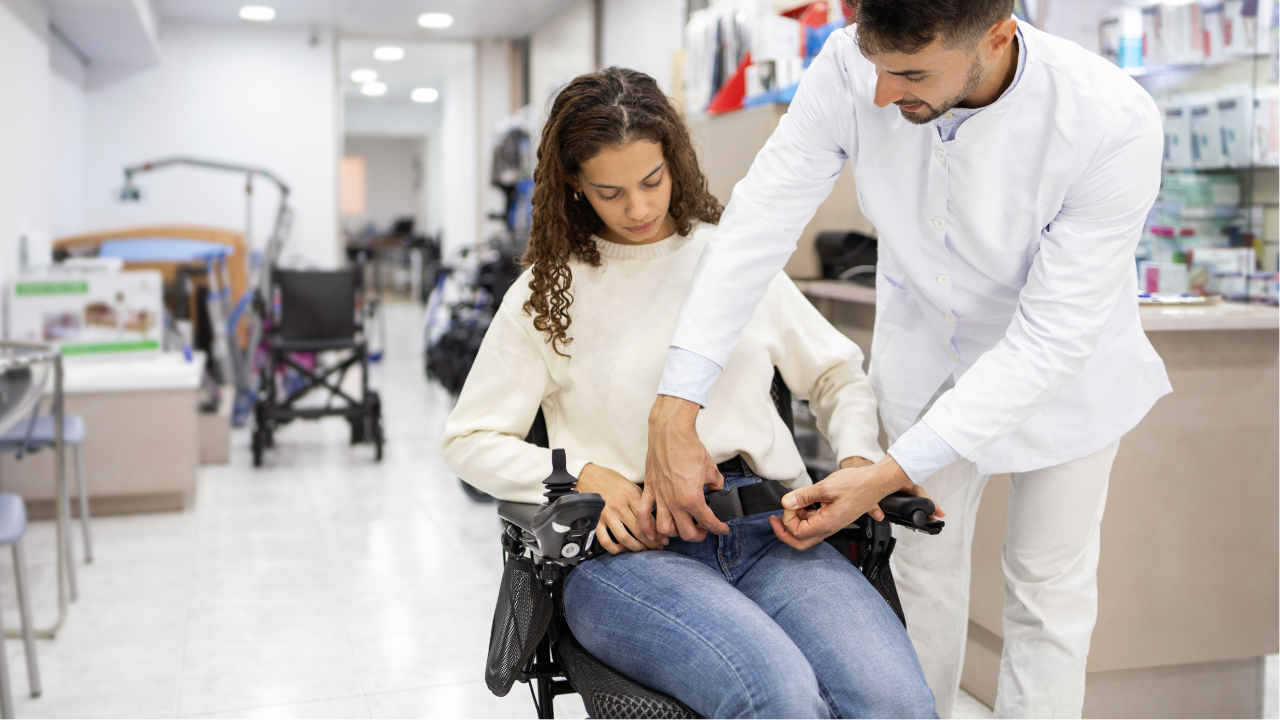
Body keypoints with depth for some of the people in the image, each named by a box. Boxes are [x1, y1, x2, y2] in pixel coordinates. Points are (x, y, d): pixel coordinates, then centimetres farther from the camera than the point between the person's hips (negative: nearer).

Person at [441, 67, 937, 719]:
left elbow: (839, 377, 23)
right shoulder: (548, 293, 11)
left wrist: (859, 460, 1)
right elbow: (468, 439, 12)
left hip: (766, 524, 2)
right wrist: (585, 477, -6)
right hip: (628, 545, -2)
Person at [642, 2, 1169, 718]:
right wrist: (675, 412, -34)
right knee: (925, 560, 15)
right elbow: (760, 221, -27)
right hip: (924, 354, 3)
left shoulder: (1115, 126, -36)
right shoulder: (852, 68, -28)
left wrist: (890, 475, -36)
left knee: (1049, 587, 10)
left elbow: (1051, 337, -33)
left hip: (1060, 364, -2)